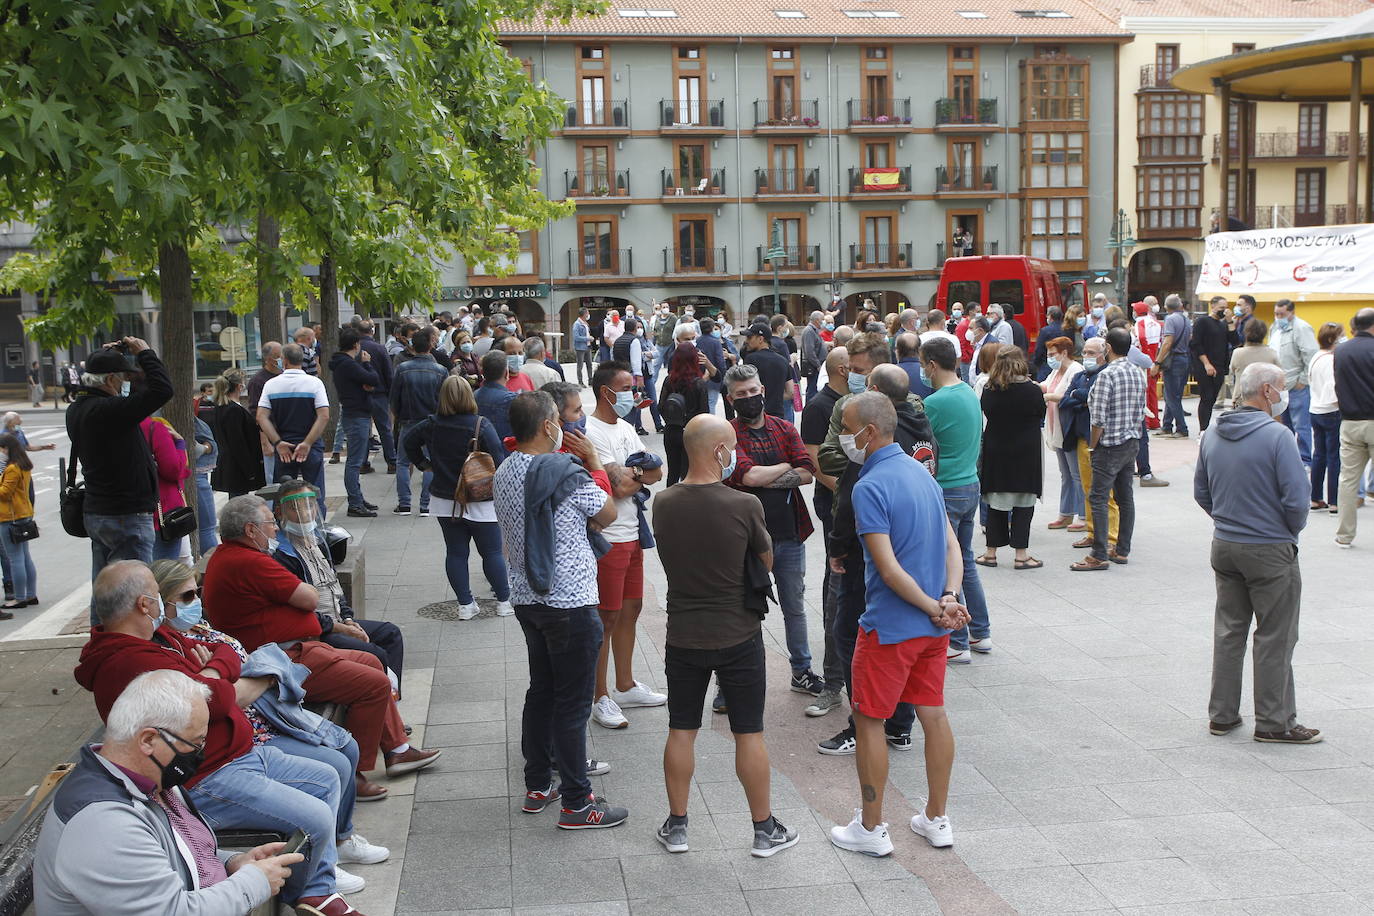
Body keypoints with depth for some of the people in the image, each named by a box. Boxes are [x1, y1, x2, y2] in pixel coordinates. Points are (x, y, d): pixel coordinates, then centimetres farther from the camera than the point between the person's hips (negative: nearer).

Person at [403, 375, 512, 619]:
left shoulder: (432, 424, -2)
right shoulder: (481, 425, -16)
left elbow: (408, 440, 12)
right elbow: (498, 459, -17)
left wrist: (423, 464, 22)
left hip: (445, 501, 4)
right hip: (481, 503, -4)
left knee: (455, 553, 10)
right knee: (492, 553, 7)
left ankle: (465, 605, 12)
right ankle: (504, 602, 13)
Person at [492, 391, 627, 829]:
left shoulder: (504, 473, 4)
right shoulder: (567, 474, -19)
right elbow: (608, 515, -5)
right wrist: (594, 461, 3)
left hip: (526, 597, 8)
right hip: (569, 603, -8)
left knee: (541, 691, 19)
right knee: (572, 702, 0)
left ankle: (537, 785, 28)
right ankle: (576, 804, 7)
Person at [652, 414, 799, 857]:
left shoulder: (663, 504, -7)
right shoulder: (744, 506, -18)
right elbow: (768, 562, -3)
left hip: (683, 637, 3)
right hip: (739, 636, -3)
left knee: (681, 732, 14)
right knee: (749, 734, 9)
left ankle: (676, 825, 24)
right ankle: (765, 829, 21)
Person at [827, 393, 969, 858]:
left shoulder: (870, 487, -19)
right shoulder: (921, 472, 7)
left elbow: (889, 569, -23)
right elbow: (952, 545, 6)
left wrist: (934, 608, -14)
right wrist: (948, 600, -5)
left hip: (890, 624, -8)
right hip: (934, 626, 8)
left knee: (869, 720, 5)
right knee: (933, 714, 14)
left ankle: (871, 828, 14)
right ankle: (937, 820, 25)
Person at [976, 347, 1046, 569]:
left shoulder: (989, 390, -6)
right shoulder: (1032, 390, -12)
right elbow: (1041, 415, 4)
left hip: (995, 453, 3)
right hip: (1025, 453, -2)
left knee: (995, 503, 10)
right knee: (1023, 504, 4)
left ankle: (991, 552, 15)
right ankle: (1021, 554, 4)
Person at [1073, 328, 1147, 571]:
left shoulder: (1106, 375, -17)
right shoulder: (1138, 373, 7)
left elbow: (1099, 418, -19)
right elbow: (1142, 412, 12)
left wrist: (1093, 445, -8)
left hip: (1111, 445, -8)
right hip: (1133, 442, 8)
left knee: (1098, 499, -5)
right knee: (1125, 497, 13)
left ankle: (1099, 556, -6)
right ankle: (1122, 551, 19)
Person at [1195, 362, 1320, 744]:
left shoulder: (1213, 437, 4)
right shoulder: (1277, 436, -18)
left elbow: (1201, 493, 11)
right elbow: (1296, 497, -18)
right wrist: (1294, 529, 0)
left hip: (1224, 547, 7)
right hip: (1270, 551, -6)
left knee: (1228, 631, 15)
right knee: (1274, 638, 4)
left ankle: (1221, 714, 21)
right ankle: (1274, 722, 12)